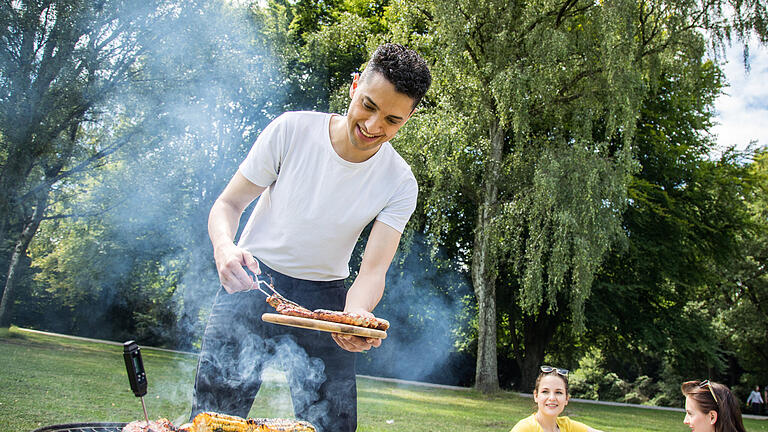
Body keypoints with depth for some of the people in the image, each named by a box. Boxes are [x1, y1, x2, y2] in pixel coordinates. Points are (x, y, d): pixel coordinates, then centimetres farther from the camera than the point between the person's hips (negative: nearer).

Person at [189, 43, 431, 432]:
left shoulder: (399, 184, -11)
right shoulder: (292, 130, -15)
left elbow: (373, 270, -14)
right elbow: (228, 203, -8)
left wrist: (357, 314, -37)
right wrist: (224, 247, -30)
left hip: (324, 298, 1)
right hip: (252, 282, -1)